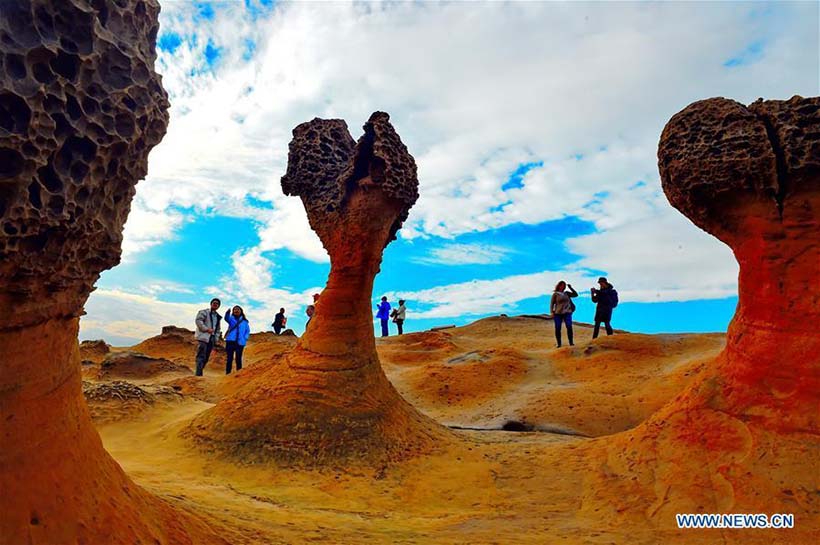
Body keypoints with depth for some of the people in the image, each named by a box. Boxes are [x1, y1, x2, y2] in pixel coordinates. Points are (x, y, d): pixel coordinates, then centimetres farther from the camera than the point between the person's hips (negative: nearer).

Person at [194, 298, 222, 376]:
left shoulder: (218, 316, 21)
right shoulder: (204, 312, 1)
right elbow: (198, 321, -13)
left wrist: (216, 338, 13)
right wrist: (207, 329, -19)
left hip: (211, 339, 7)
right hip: (203, 338, -7)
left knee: (206, 358, 7)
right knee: (201, 357, -12)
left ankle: (199, 373, 16)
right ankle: (198, 374, -14)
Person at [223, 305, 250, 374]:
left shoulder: (244, 321, 11)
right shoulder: (231, 318, 5)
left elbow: (247, 331, 17)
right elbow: (226, 318, -18)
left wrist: (245, 338, -1)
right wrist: (227, 313, -42)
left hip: (240, 343, 1)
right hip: (230, 341, -1)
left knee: (238, 359, 3)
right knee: (229, 359, -1)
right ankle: (228, 373, 1)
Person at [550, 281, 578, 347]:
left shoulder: (567, 293, 10)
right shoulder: (555, 294, 1)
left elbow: (576, 294, 10)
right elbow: (552, 303, 1)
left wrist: (570, 288, 3)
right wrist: (552, 312, -7)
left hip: (567, 313, 2)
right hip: (558, 313, -2)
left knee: (569, 327, -11)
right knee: (558, 329, -2)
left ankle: (571, 342, -6)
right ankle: (559, 344, 6)